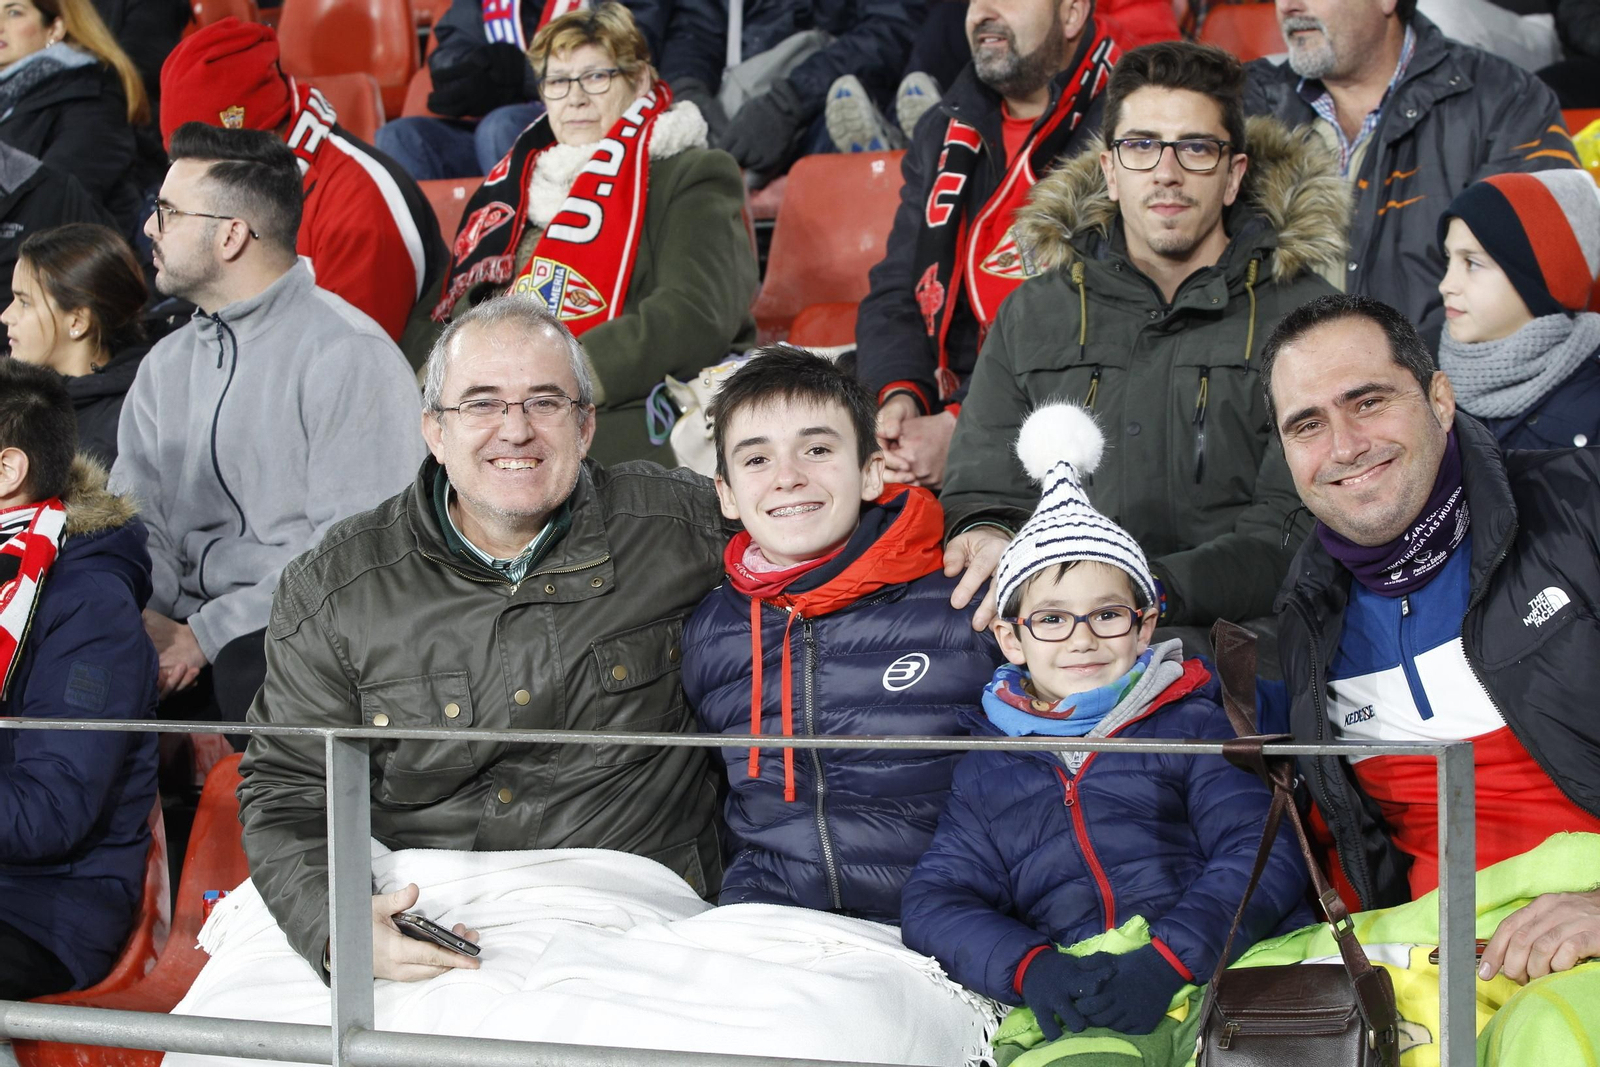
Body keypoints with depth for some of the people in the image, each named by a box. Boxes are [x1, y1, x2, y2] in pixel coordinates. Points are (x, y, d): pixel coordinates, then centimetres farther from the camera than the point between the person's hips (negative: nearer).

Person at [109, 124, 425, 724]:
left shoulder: (350, 357, -6)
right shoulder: (165, 365, 19)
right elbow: (135, 518, 13)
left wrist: (208, 634, -17)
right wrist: (146, 621, -9)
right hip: (182, 629, 6)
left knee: (251, 667, -37)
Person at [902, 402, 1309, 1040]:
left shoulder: (1191, 724, 15)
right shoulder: (988, 770, 22)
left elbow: (1263, 855, 3)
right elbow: (935, 904, 12)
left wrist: (1168, 958, -15)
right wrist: (1030, 967, -10)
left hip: (1219, 978, -1)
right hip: (1072, 1012, 1)